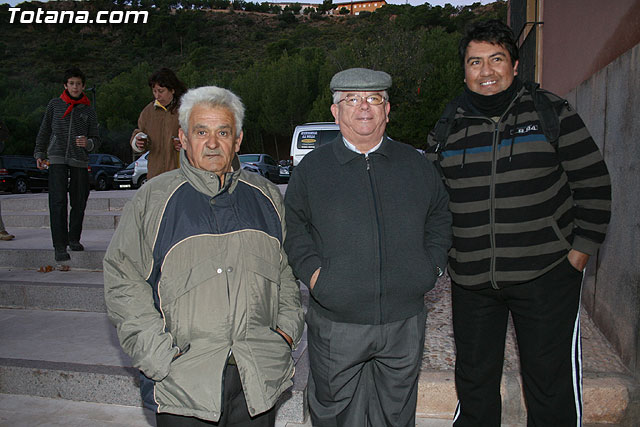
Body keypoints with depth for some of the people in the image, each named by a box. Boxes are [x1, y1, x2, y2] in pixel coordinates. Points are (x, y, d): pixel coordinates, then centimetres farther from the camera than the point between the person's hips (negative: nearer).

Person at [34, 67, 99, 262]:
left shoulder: (89, 112, 9)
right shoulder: (55, 104, 10)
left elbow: (95, 140, 9)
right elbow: (44, 131, 17)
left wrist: (87, 143, -13)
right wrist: (39, 154, 11)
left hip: (80, 160, 1)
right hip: (57, 158, -1)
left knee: (79, 202, 3)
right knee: (58, 202, -11)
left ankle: (74, 238, 23)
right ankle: (60, 246, -10)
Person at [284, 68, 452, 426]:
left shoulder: (417, 164, 7)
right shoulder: (312, 168, 1)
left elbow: (440, 216, 17)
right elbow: (293, 226, 4)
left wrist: (433, 264, 4)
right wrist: (313, 271, -9)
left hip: (405, 322, 2)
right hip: (335, 324, -1)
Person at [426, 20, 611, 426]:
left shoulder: (550, 111, -1)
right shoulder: (447, 129, 6)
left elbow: (593, 182, 2)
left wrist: (582, 248, -3)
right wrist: (443, 252, 8)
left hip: (546, 274, -2)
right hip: (471, 280, 3)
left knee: (552, 385, 7)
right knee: (474, 382, 15)